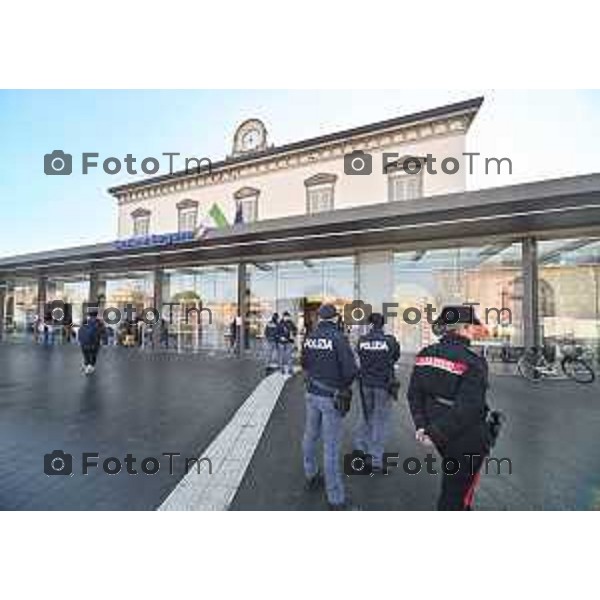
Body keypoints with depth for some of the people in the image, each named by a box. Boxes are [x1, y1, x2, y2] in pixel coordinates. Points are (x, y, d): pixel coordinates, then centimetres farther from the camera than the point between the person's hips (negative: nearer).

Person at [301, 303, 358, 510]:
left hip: (312, 394, 6)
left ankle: (311, 476, 44)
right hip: (331, 397, -6)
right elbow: (350, 370, -20)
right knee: (331, 447, 5)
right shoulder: (338, 338, -20)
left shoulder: (309, 338, -3)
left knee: (310, 436, 23)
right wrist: (344, 384, 0)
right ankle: (335, 498, 20)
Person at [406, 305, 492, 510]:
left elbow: (414, 393, -3)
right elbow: (467, 409, -26)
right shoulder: (473, 363, -23)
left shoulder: (425, 354, -5)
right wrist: (437, 434, -18)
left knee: (454, 482, 31)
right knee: (456, 490, 16)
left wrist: (421, 426, 0)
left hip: (438, 429, 6)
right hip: (466, 439, -5)